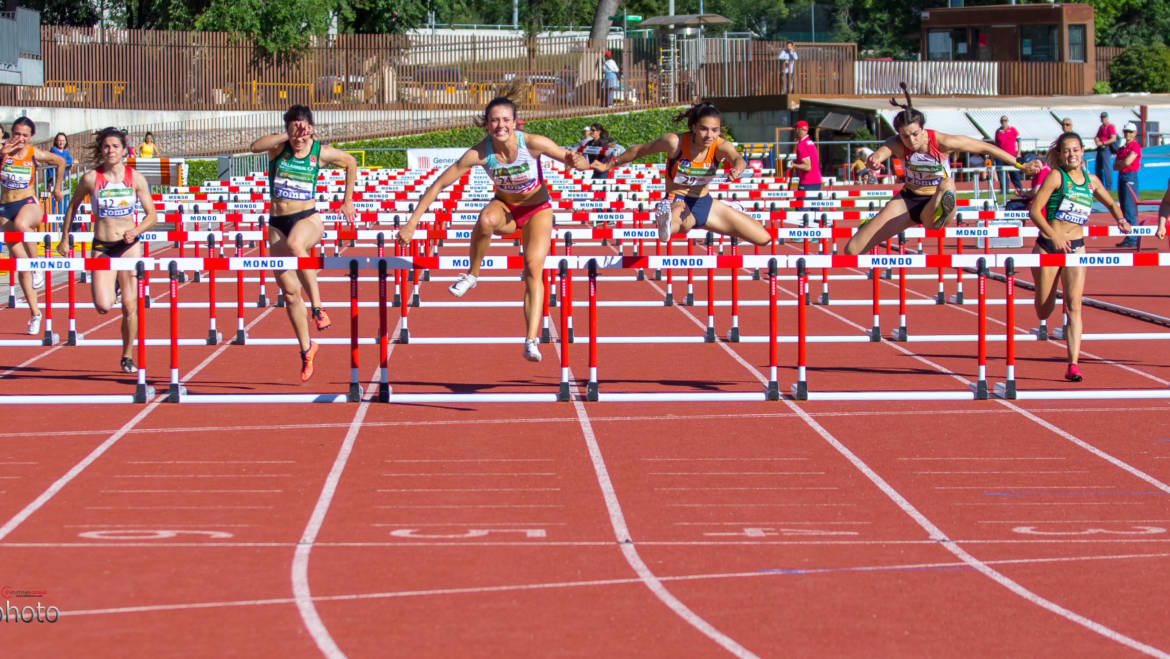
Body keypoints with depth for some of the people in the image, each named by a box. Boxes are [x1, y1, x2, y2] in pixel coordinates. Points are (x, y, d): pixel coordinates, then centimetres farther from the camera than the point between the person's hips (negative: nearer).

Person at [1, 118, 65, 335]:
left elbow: (60, 161, 14)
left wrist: (57, 188, 19)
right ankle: (35, 312, 13)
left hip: (29, 204, -3)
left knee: (20, 223, -41)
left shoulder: (34, 154, -3)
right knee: (21, 264, 3)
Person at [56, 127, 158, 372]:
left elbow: (152, 216, 2)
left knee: (130, 306, -1)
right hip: (101, 247, 0)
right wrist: (65, 239, 11)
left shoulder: (136, 178, -2)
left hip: (130, 246, 1)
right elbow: (73, 206, 11)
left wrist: (136, 231, -17)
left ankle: (128, 356, 16)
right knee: (103, 307, -13)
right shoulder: (91, 178, -4)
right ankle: (108, 287, 24)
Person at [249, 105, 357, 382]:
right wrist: (288, 136, -35)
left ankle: (317, 305, -29)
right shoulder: (279, 147, -5)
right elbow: (256, 146, -28)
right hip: (277, 223, 2)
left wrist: (348, 200, 17)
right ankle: (306, 349, 17)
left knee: (295, 244, -39)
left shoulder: (322, 152, -3)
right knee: (289, 292, 2)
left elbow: (350, 163, 17)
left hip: (308, 218, -2)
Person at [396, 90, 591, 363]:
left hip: (537, 210, -1)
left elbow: (584, 165, -19)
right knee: (486, 220, -35)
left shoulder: (532, 143, -26)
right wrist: (411, 224, -24)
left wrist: (576, 161, -44)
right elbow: (438, 185, -20)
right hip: (505, 207, 1)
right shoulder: (479, 153, -24)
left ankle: (531, 340, -25)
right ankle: (472, 274, -11)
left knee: (533, 267, -21)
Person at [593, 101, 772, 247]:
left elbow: (737, 158, -33)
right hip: (677, 201, -6)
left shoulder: (721, 146, -11)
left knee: (764, 239, 11)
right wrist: (608, 165, 6)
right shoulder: (675, 142, -17)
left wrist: (737, 169, -59)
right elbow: (640, 150, -2)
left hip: (705, 203, 6)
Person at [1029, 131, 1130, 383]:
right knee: (1044, 311, 6)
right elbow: (1034, 211, -14)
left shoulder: (1091, 181, 8)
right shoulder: (1056, 176, -6)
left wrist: (1121, 220, 3)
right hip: (1048, 246, -2)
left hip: (1076, 248, 3)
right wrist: (1054, 236, -26)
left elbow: (1111, 203, 25)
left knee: (1074, 305, -12)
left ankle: (1073, 365, -15)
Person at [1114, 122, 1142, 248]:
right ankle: (1128, 238, 15)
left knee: (1130, 209, -13)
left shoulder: (1136, 147, -6)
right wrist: (1123, 163, -5)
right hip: (1121, 177, 9)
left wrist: (1119, 163, 3)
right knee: (1124, 209, 10)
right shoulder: (1121, 148, 18)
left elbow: (1127, 162, -16)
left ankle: (1132, 239, -16)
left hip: (1130, 177, -9)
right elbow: (1115, 166, 13)